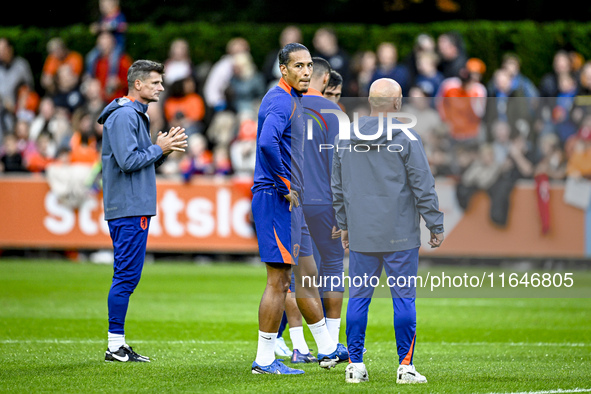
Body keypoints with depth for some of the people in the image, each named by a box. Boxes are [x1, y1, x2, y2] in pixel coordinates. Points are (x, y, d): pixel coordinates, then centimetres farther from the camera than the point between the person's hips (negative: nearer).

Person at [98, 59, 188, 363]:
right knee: (126, 276, -9)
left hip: (135, 208, 11)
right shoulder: (123, 115, -13)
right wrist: (159, 149, -10)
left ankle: (119, 344, 14)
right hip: (129, 209, -11)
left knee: (127, 276, 11)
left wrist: (165, 149, 7)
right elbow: (128, 161, -21)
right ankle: (115, 346, -6)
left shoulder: (137, 115, 20)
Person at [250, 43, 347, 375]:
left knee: (306, 276, 16)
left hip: (290, 200, 10)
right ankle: (264, 360, -3)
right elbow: (266, 142, -32)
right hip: (277, 199, -10)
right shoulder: (281, 100, -15)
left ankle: (328, 349, 25)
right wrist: (285, 187, -23)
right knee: (279, 281, -7)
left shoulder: (293, 99, 18)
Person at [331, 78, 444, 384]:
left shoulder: (344, 138, 8)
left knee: (358, 297, 8)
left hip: (361, 235, 4)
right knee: (404, 298, 1)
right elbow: (423, 186, -6)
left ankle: (355, 364, 7)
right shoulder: (406, 138, -6)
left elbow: (337, 188, 15)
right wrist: (435, 225, 1)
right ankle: (406, 366, 0)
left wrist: (344, 225, 24)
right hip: (400, 234, -4)